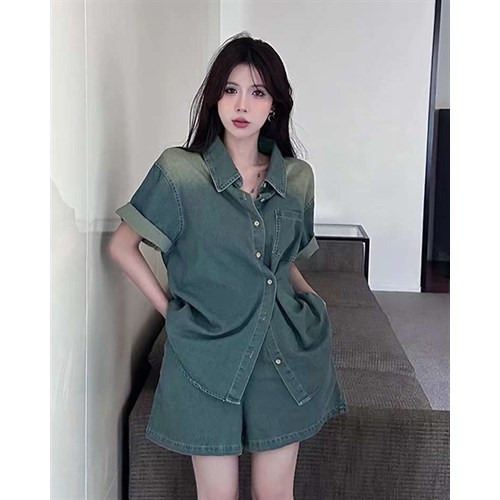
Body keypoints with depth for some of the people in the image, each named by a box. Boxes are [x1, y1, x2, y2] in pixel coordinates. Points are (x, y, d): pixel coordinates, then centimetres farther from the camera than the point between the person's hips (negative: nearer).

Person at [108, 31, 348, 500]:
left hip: (285, 355, 3)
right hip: (209, 358, -3)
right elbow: (122, 246, -1)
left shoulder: (298, 177, 3)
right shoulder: (179, 170, -8)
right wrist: (169, 308, -3)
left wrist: (312, 302, 4)